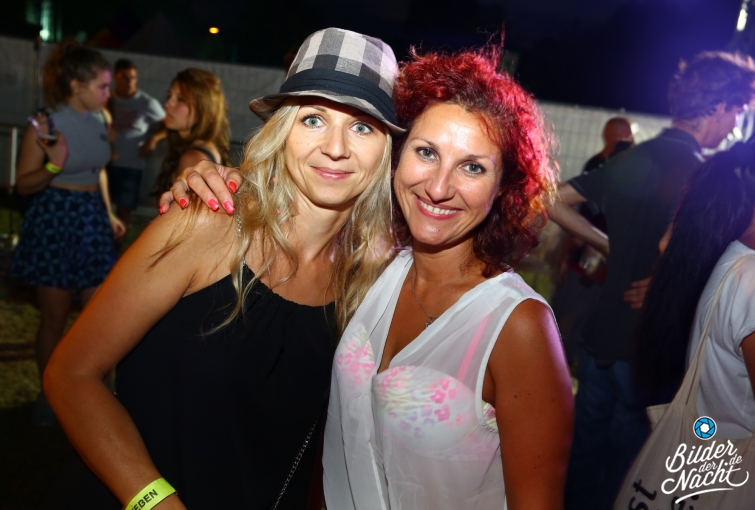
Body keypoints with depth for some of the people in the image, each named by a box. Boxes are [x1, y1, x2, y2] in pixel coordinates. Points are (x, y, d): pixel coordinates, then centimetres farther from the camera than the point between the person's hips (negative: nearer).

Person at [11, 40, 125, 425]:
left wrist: (108, 214, 20)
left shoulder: (99, 121, 3)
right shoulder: (46, 125, -13)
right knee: (55, 318, 6)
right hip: (55, 222, -5)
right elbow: (23, 184, -9)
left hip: (92, 219, 5)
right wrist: (54, 165, -27)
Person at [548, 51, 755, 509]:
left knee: (588, 444, 19)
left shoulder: (630, 158, 6)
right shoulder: (692, 168, -17)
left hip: (602, 331, 7)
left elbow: (556, 203, 12)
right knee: (626, 458, 9)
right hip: (647, 341, -7)